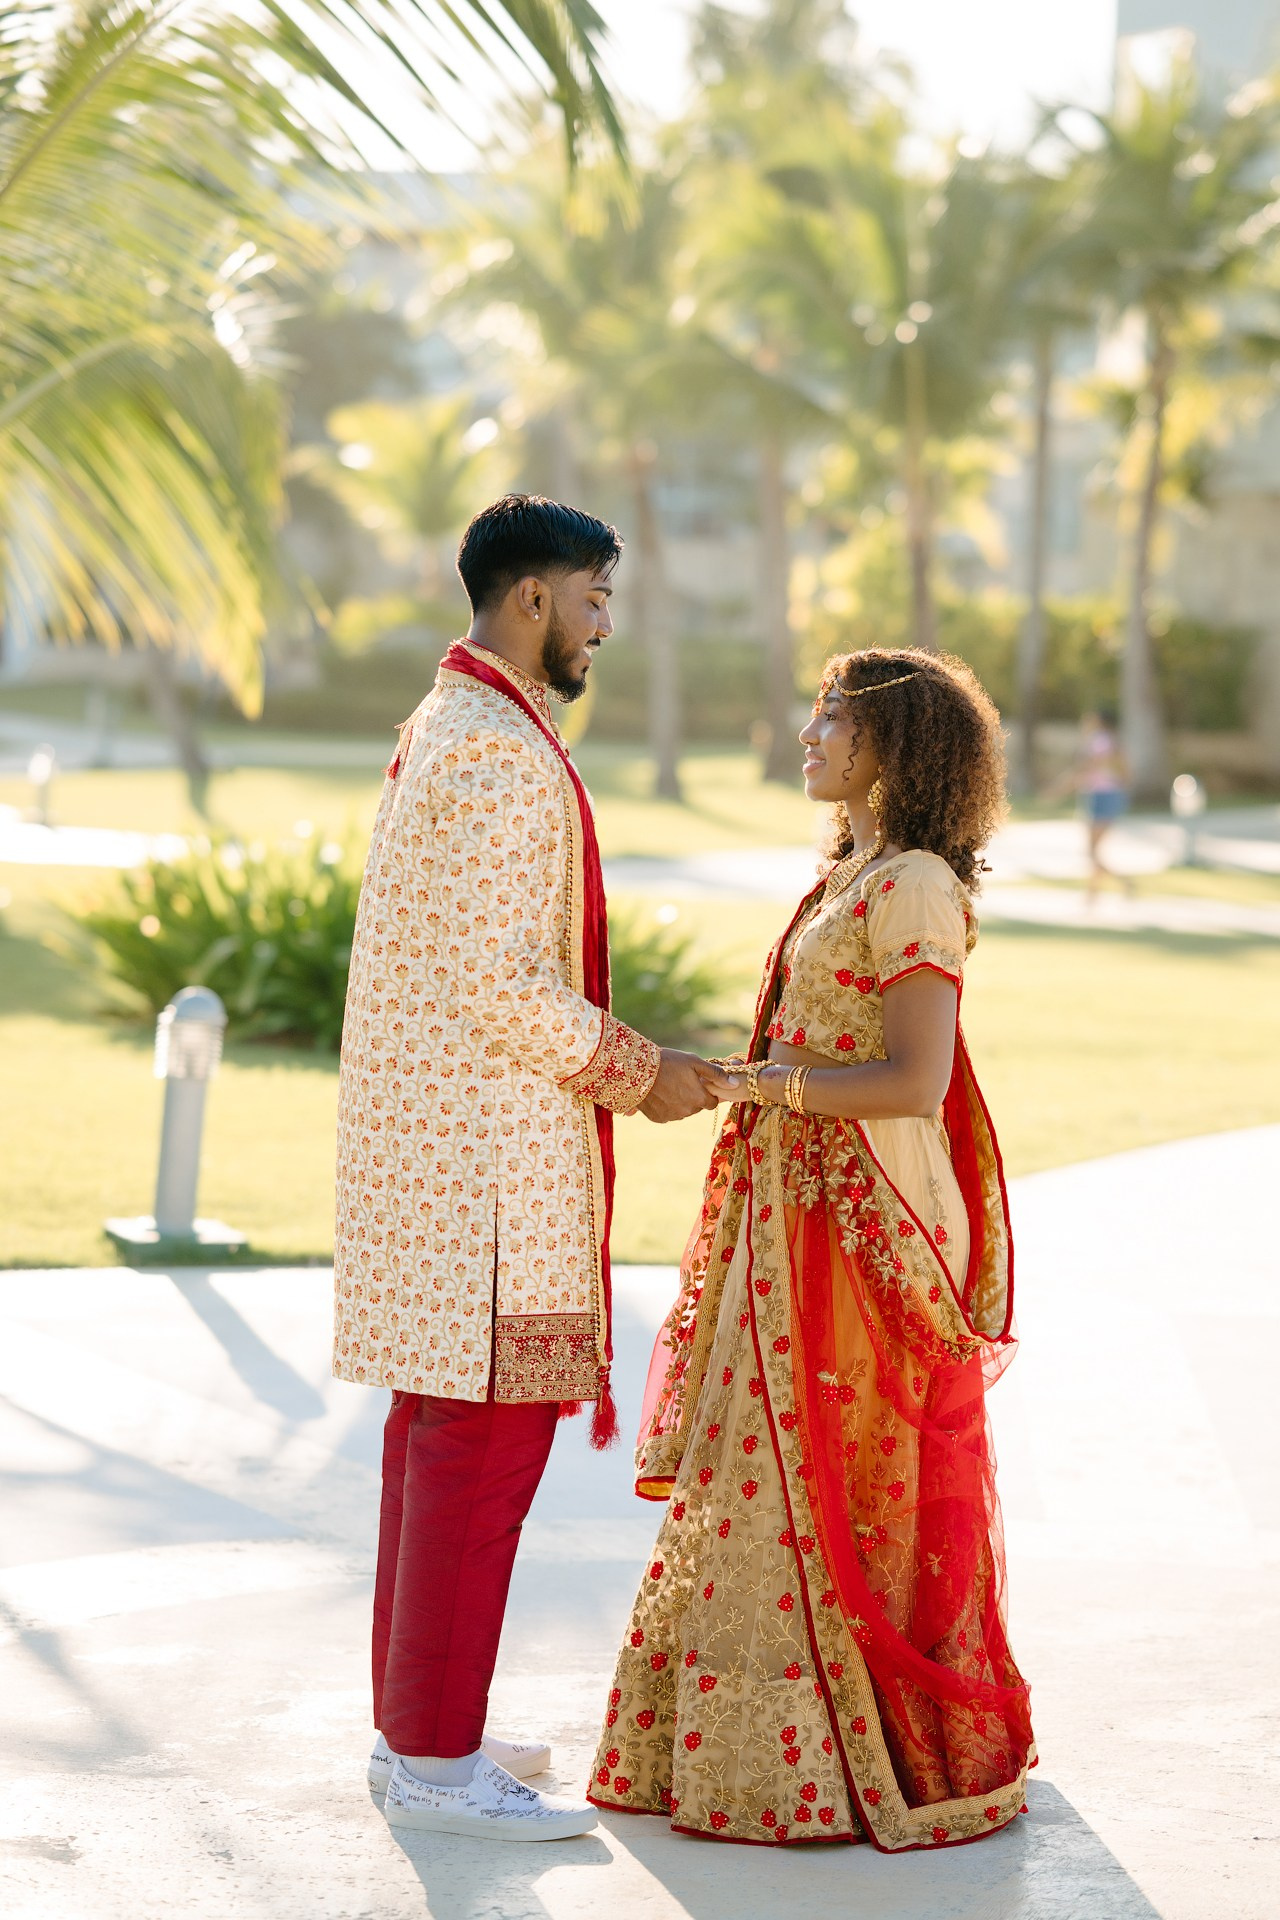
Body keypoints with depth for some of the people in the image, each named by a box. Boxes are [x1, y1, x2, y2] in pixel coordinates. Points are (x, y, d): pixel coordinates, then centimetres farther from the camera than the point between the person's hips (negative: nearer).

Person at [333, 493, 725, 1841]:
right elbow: (498, 981, -21)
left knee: (439, 1430, 15)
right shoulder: (502, 755, -17)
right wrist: (638, 1071, -10)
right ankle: (437, 1759, 0)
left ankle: (417, 1732, 22)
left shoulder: (440, 732, 16)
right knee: (487, 1437, -6)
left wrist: (616, 1061, 18)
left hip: (427, 1135, 11)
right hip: (488, 1151, -11)